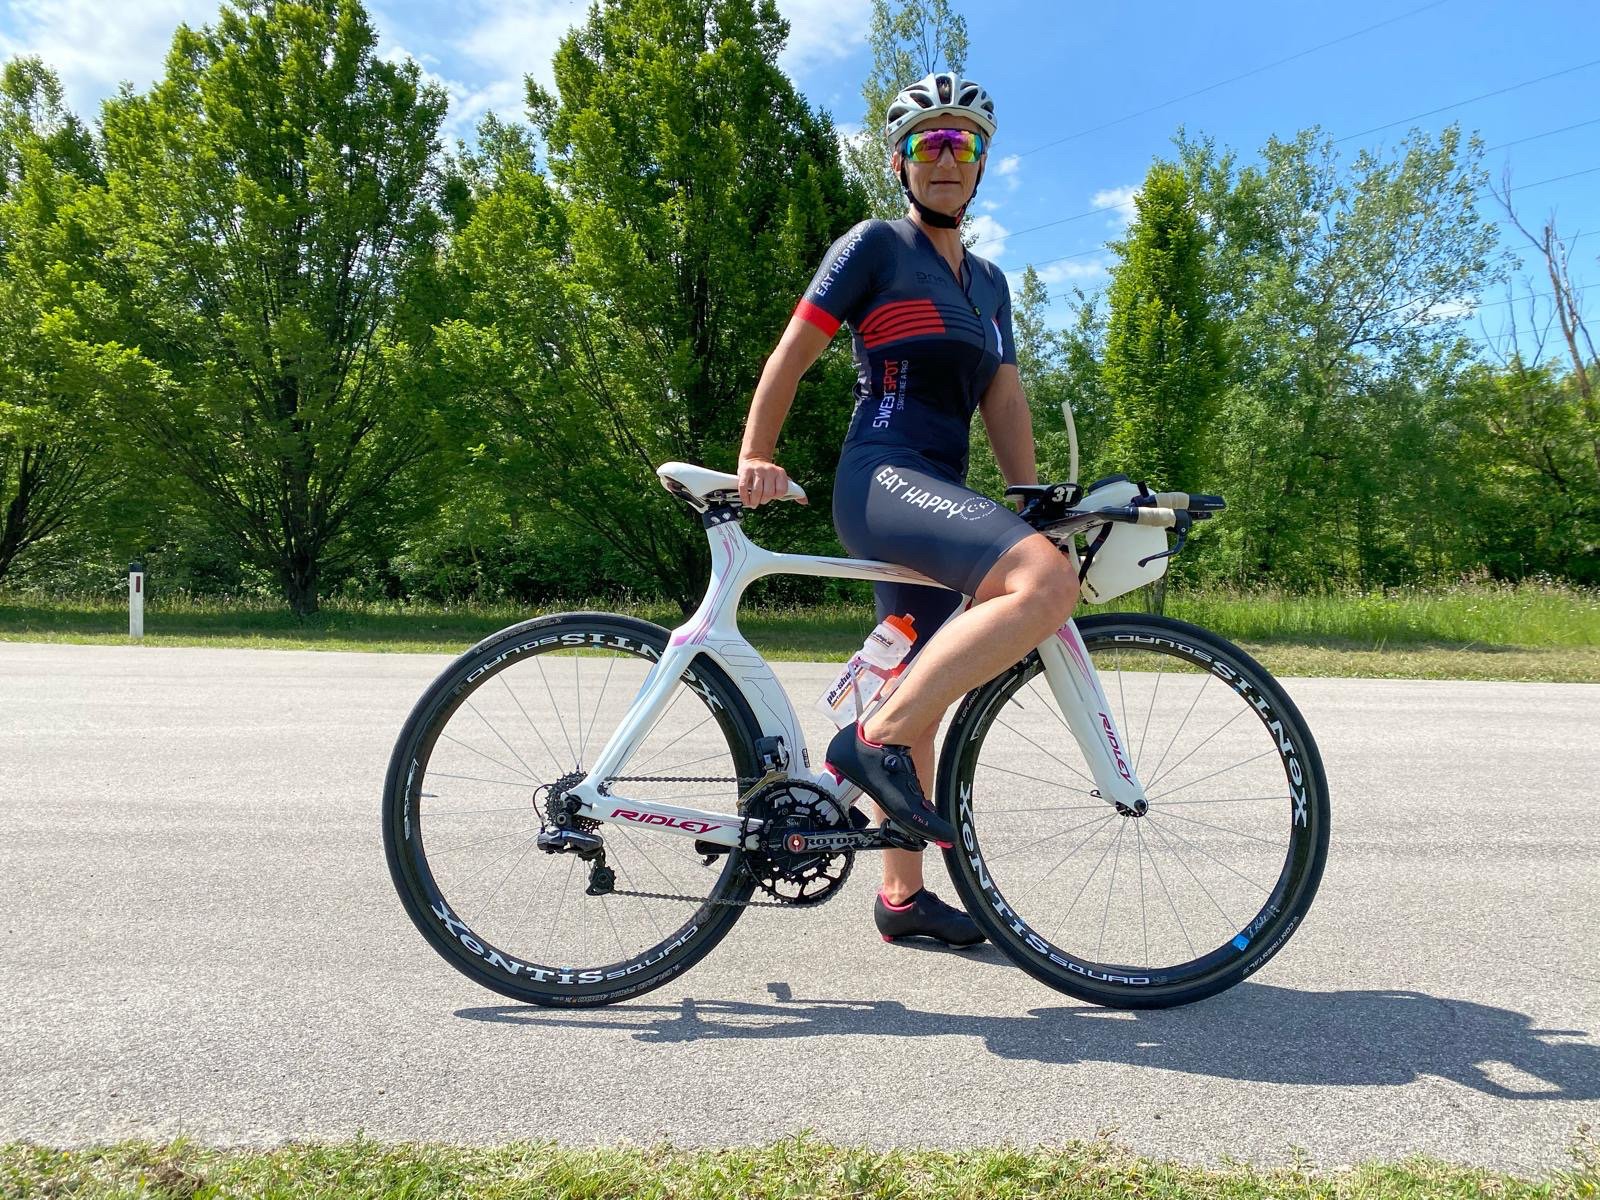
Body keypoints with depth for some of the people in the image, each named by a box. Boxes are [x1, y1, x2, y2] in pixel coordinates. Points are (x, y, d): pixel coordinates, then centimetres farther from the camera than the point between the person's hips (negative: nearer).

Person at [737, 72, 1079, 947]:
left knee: (921, 697, 12)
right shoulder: (876, 246, 2)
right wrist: (755, 458, -14)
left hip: (940, 493, 8)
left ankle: (903, 896, 24)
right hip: (883, 478, -8)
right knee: (1046, 584, -31)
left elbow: (1004, 402, 13)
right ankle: (875, 740, -24)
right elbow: (792, 353, -2)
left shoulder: (988, 282, 22)